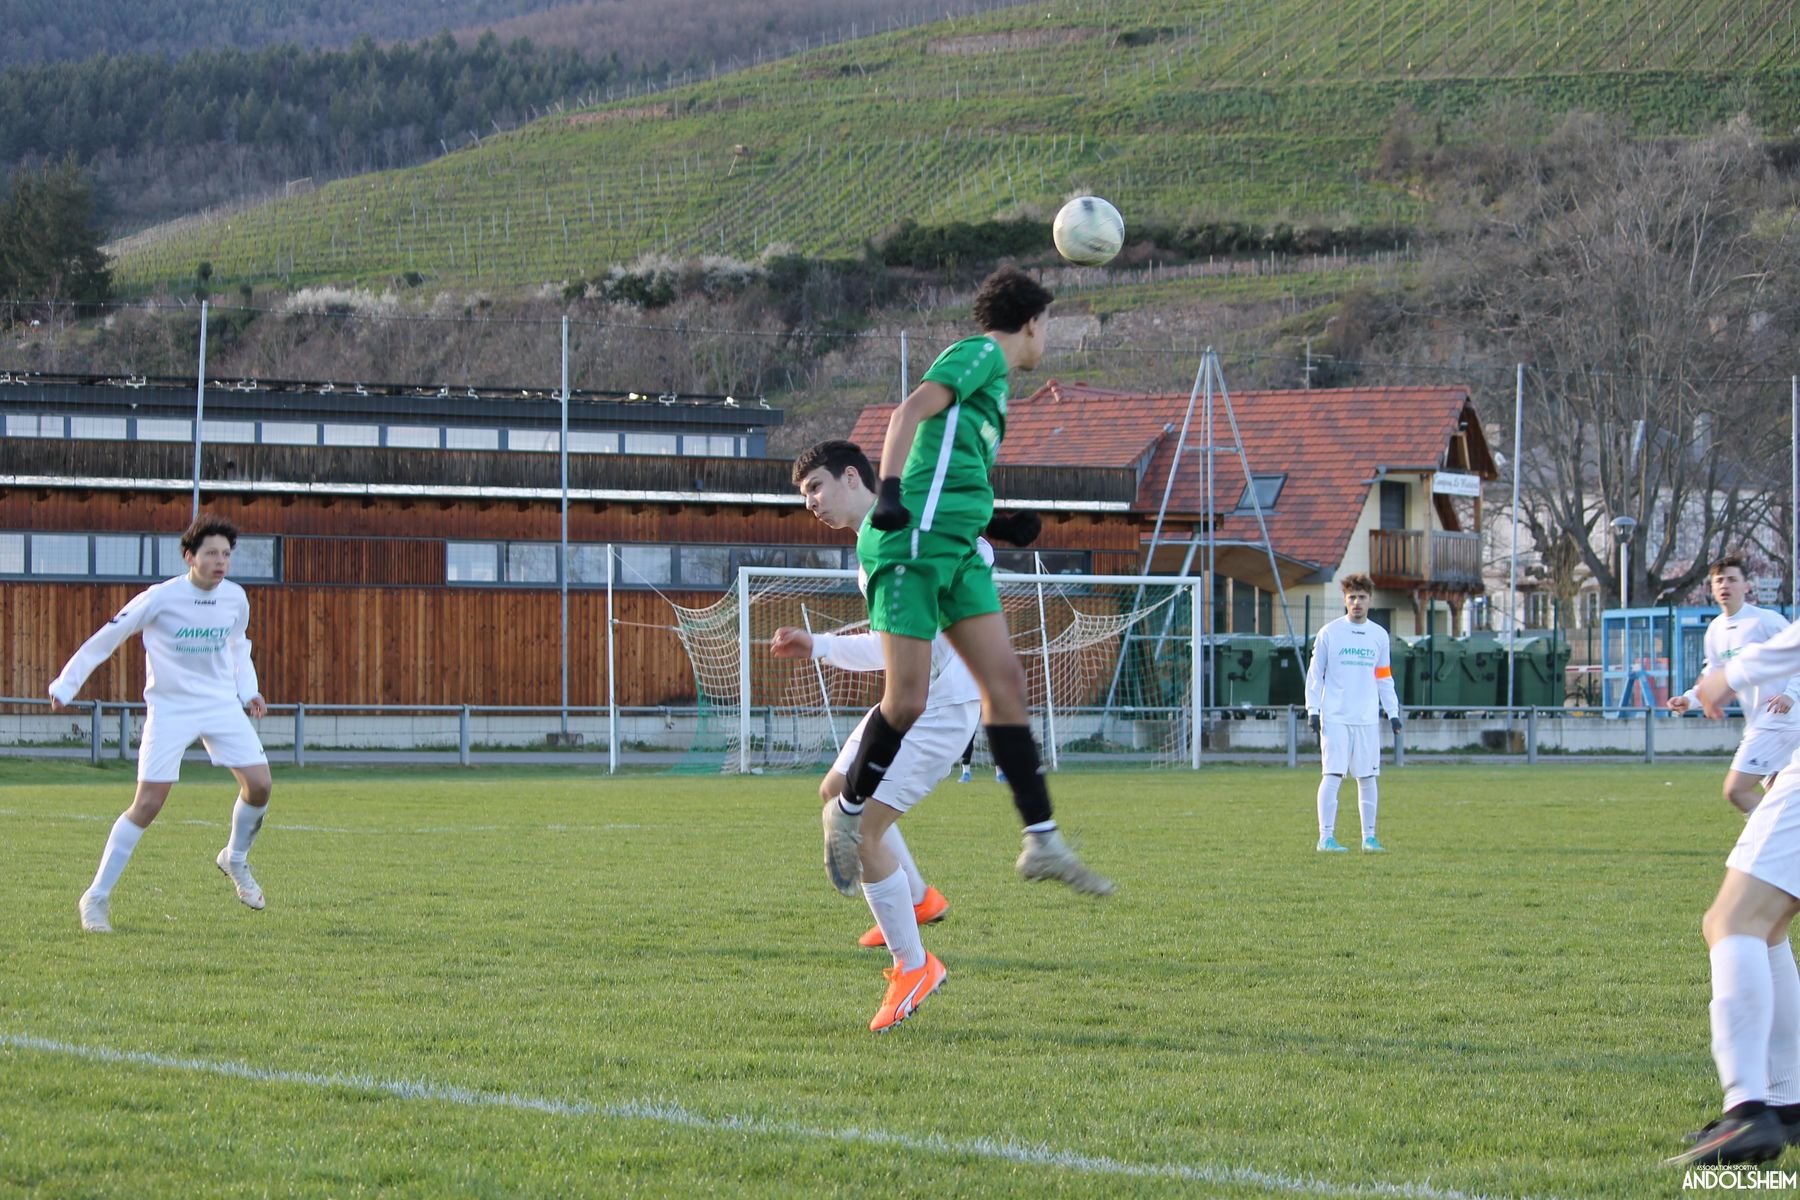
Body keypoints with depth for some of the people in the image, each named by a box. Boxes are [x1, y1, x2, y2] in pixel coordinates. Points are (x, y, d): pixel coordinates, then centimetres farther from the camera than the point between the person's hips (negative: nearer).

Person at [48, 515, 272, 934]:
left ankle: (235, 859, 21)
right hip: (169, 708, -5)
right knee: (147, 805, -10)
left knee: (259, 784, -9)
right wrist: (66, 685, -3)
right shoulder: (159, 599, -16)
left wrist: (248, 691, 10)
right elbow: (104, 640, -7)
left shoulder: (236, 599, -1)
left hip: (221, 704, 5)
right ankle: (96, 898, -1)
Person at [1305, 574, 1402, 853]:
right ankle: (1326, 837, -10)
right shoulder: (1329, 633, 1)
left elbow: (1384, 678, 16)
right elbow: (1315, 673, 3)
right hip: (1335, 717, -3)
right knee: (1332, 775, -10)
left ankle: (1369, 836, 11)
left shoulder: (1379, 635, 11)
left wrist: (1393, 712, 10)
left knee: (1367, 777, 5)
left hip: (1368, 719, 3)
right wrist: (1312, 709, -5)